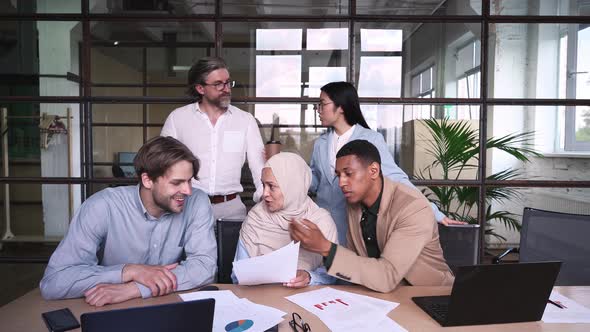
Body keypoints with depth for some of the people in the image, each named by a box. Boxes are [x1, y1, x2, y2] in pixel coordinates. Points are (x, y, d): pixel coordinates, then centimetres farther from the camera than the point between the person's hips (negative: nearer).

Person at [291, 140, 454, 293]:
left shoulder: (414, 208, -25)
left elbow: (387, 277, -31)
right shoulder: (354, 202, -4)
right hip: (381, 291, 4)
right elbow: (354, 257, 2)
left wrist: (326, 248, -35)